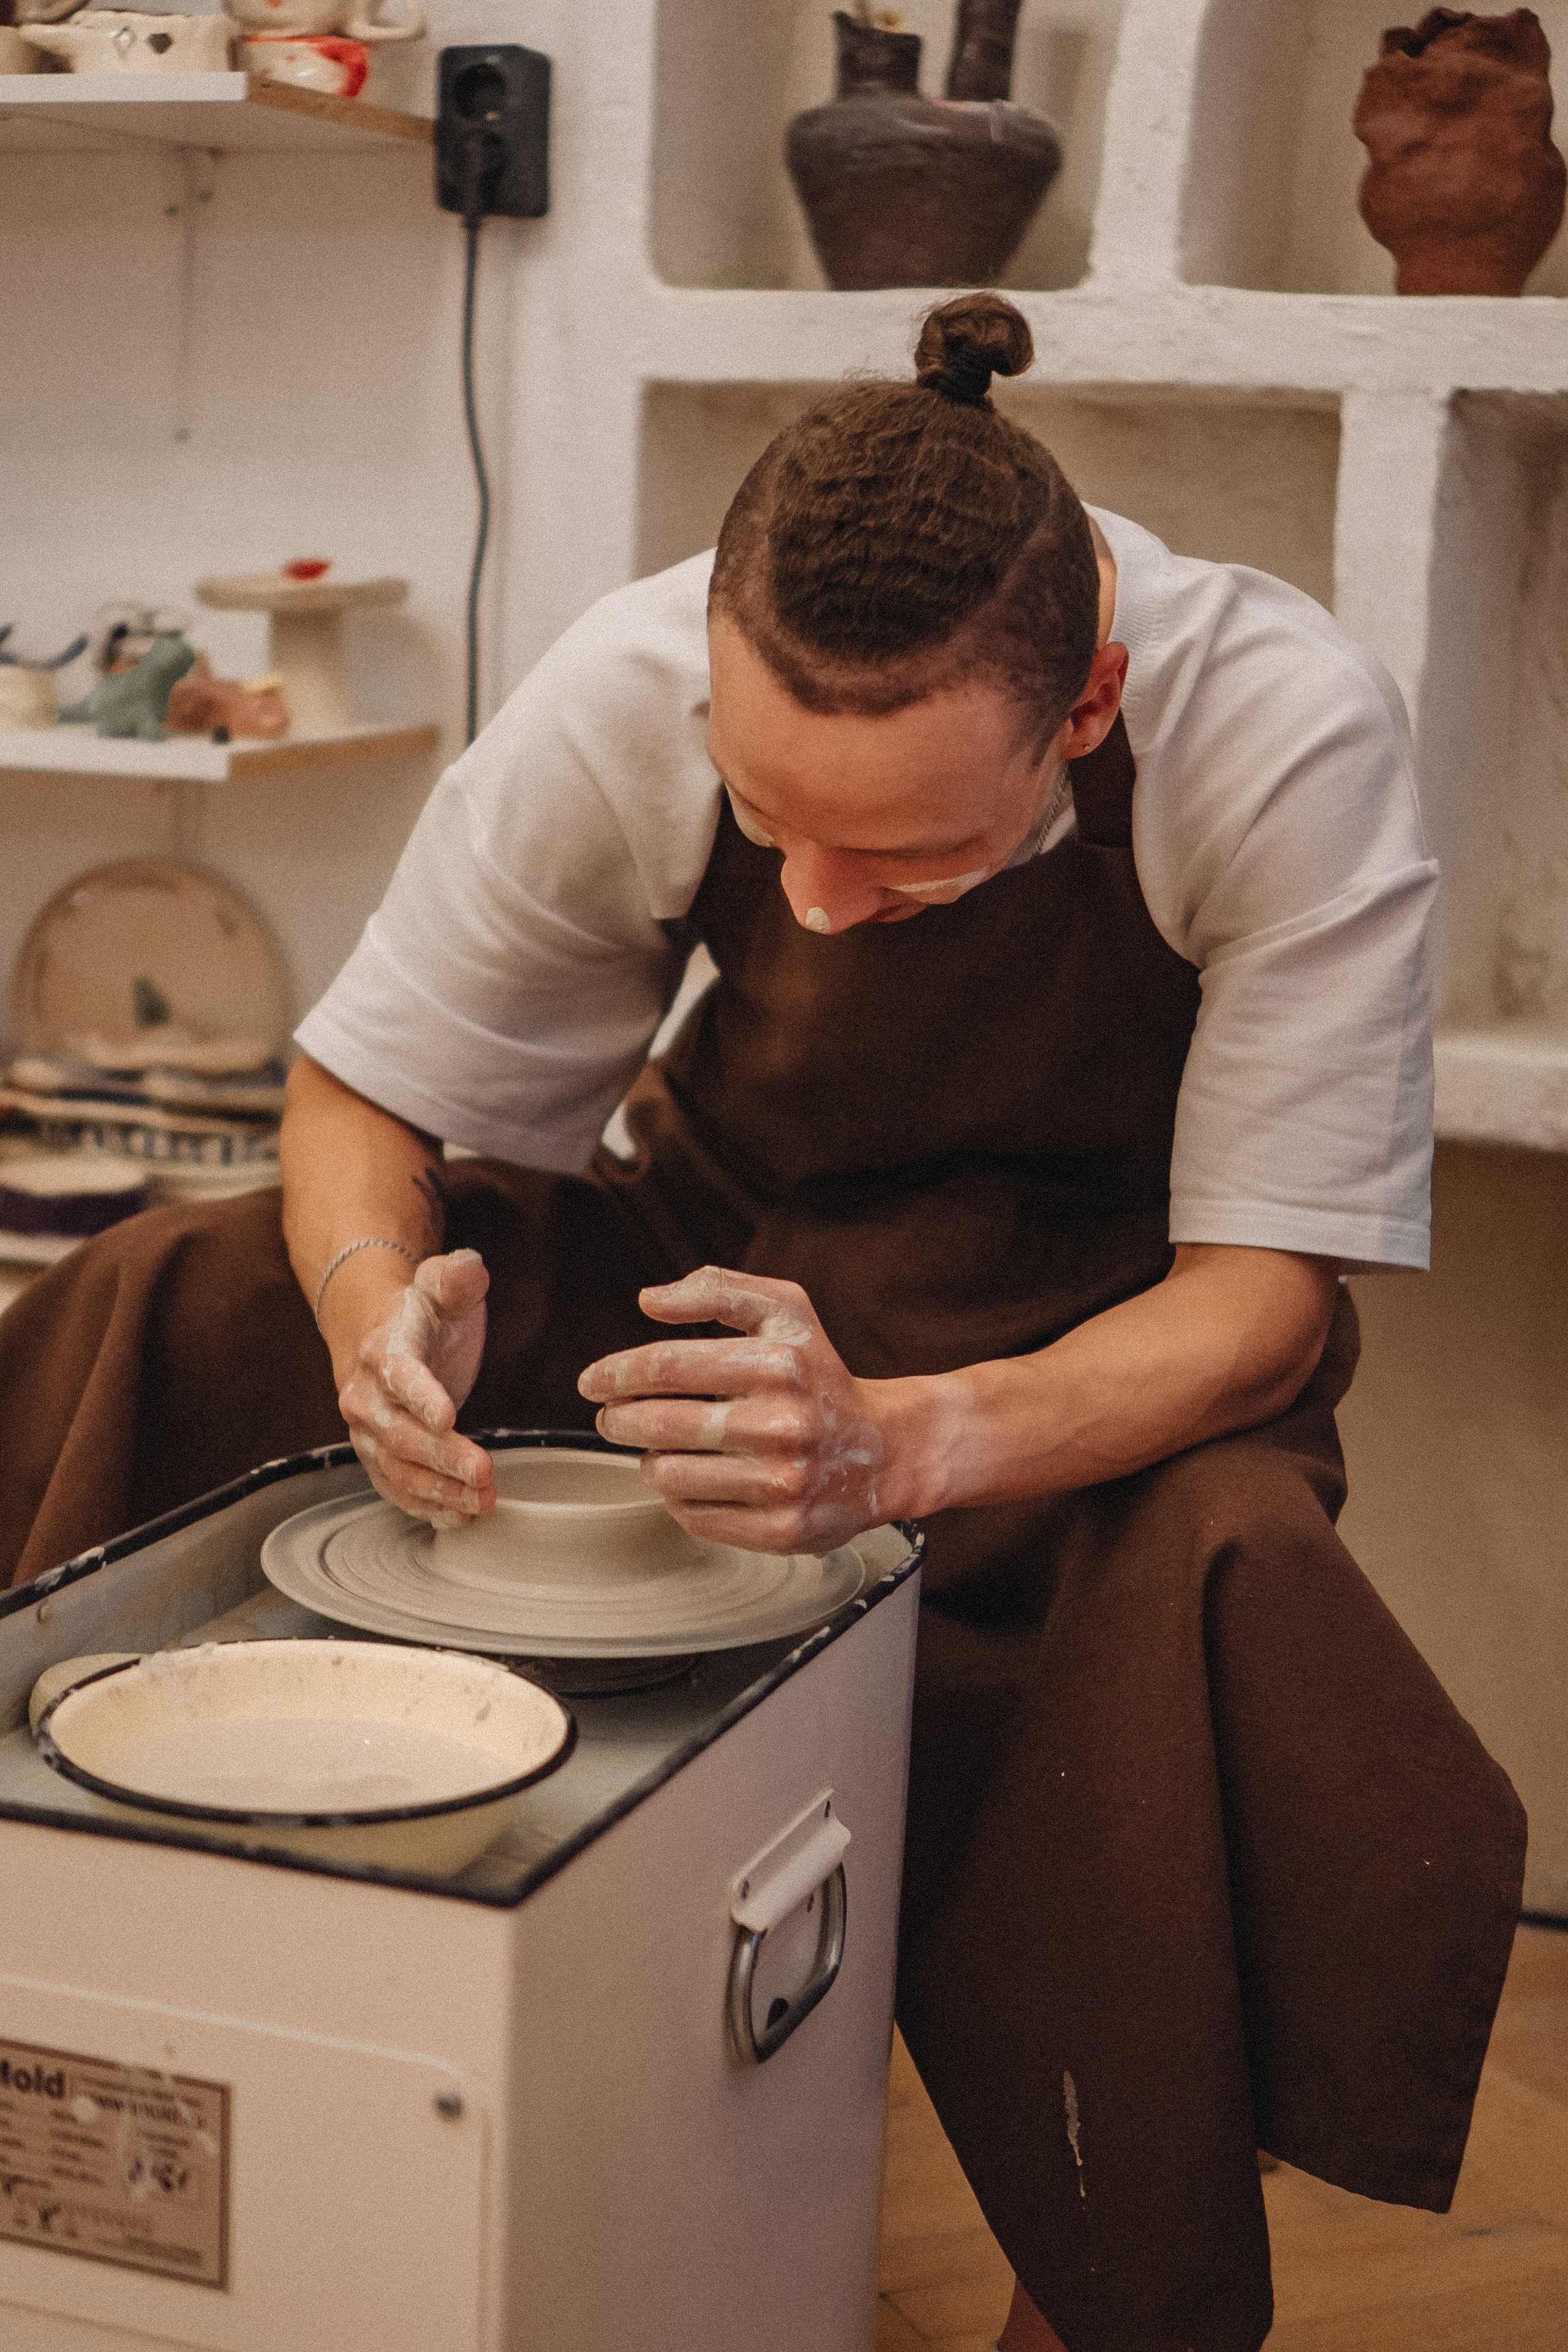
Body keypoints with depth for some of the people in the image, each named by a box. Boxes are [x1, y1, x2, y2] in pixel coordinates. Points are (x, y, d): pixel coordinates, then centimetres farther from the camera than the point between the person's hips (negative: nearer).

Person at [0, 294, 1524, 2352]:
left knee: (1222, 1572, -37)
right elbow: (364, 1090, -10)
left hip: (1108, 1330, -2)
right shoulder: (629, 693, -22)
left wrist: (902, 1441, -45)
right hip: (721, 1240, 3)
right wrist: (381, 1298, -34)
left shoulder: (1290, 738, -29)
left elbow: (1266, 1293, -25)